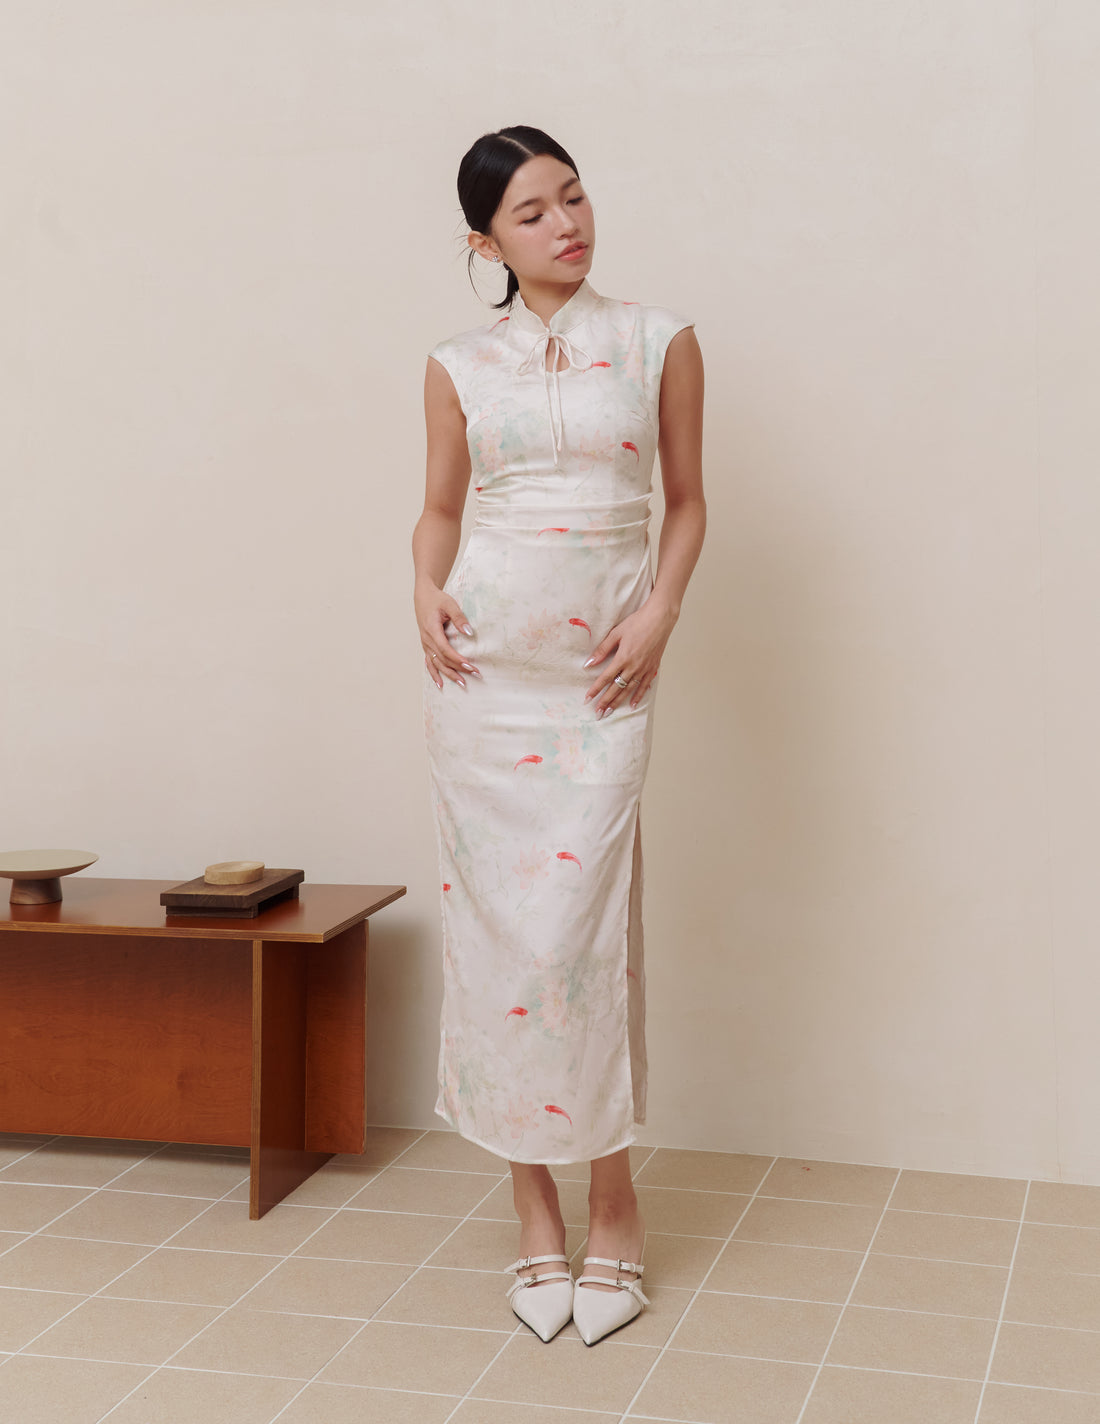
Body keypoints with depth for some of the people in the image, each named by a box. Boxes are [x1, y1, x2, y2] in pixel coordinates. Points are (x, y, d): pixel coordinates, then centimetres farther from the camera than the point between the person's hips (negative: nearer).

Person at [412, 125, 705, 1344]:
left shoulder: (659, 344, 6)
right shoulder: (458, 365, 8)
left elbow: (686, 499, 11)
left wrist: (661, 612, -4)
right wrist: (426, 590, -2)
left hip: (601, 671, -1)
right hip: (482, 660, 2)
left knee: (576, 927, -7)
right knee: (493, 919, 2)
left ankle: (611, 1205, 11)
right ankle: (534, 1210, 15)